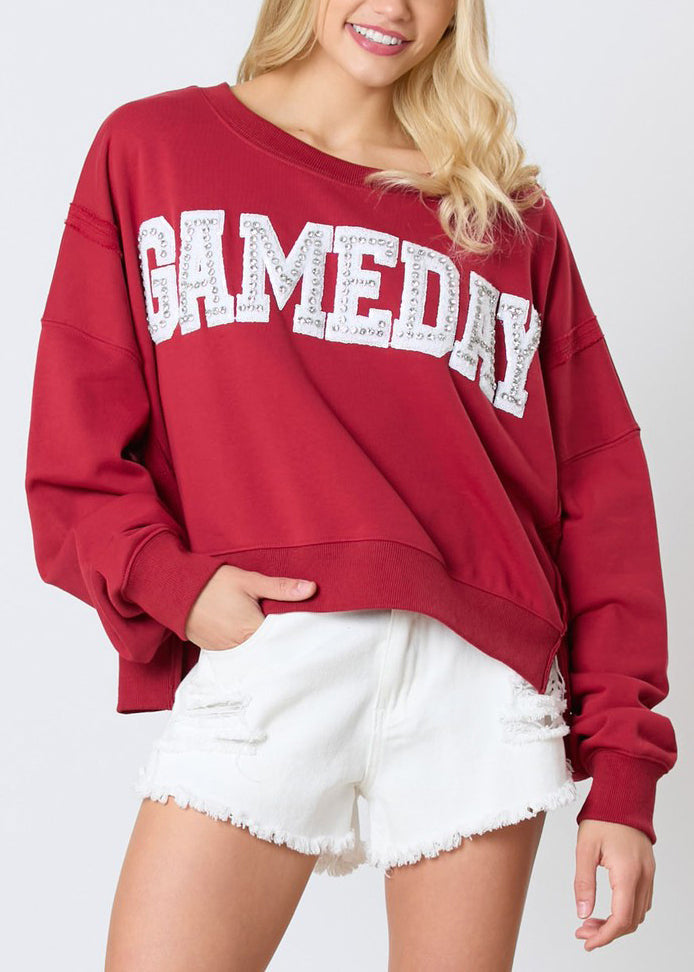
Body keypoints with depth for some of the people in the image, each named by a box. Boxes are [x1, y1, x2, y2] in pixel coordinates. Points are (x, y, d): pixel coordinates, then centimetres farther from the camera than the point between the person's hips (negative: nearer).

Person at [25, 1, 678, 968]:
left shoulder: (510, 212, 14)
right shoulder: (149, 147, 12)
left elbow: (599, 482, 8)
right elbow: (75, 446, 7)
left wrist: (622, 771, 1)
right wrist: (167, 578, -12)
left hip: (481, 670, 2)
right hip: (262, 650, -1)